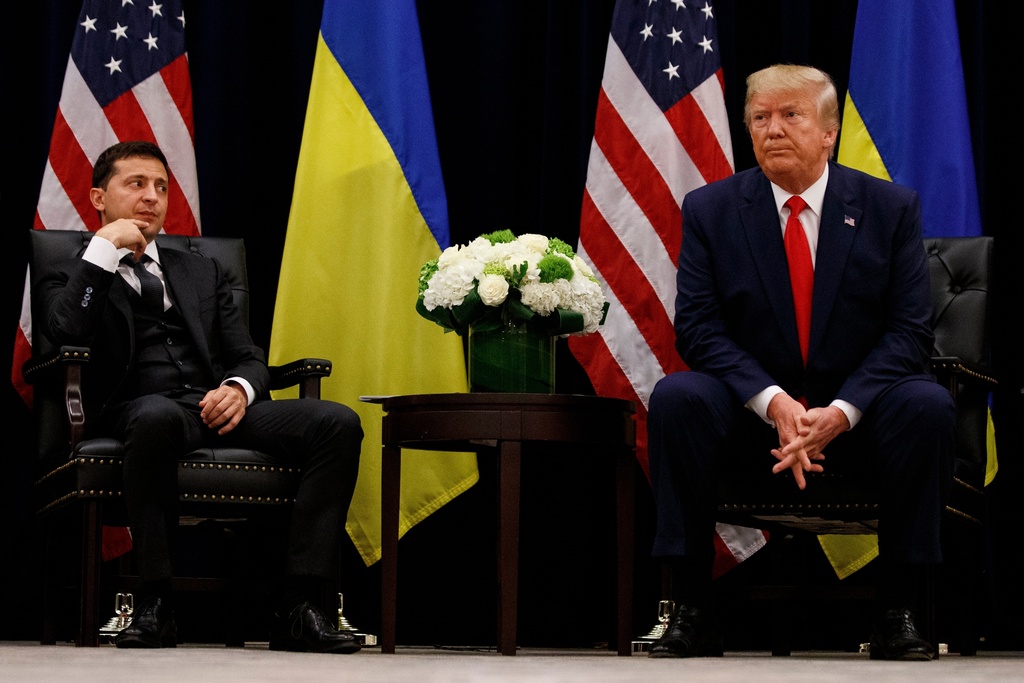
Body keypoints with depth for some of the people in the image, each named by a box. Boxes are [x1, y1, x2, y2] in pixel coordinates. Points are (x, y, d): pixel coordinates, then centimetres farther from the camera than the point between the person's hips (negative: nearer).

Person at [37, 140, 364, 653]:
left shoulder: (200, 272, 30)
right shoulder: (77, 278, 18)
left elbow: (248, 357, 21)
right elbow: (65, 334, -6)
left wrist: (239, 389, -4)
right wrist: (104, 248, -1)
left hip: (219, 408, 4)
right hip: (139, 410, -4)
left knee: (338, 422, -22)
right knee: (158, 415, -43)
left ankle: (298, 609, -29)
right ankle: (154, 605, -33)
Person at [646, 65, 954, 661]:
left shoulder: (891, 208, 0)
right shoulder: (710, 209, 1)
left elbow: (909, 330, -5)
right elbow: (698, 327, -6)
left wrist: (841, 411, -21)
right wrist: (774, 402, -23)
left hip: (858, 406, 0)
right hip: (751, 406, 0)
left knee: (929, 406, -31)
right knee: (676, 398, -30)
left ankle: (898, 612, -19)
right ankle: (694, 611, -22)